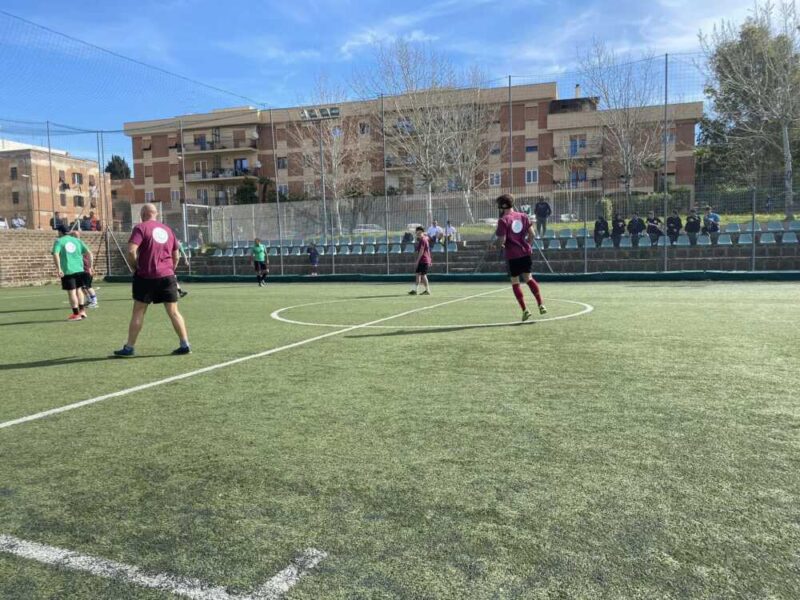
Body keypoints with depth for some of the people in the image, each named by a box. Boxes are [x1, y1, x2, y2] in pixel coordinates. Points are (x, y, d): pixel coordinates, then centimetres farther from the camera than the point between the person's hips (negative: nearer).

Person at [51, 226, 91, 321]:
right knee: (78, 290, 20)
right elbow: (89, 253, 4)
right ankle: (82, 311, 21)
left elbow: (56, 255, -17)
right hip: (79, 269, 5)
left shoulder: (59, 241, -1)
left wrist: (58, 269, -19)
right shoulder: (77, 240, 11)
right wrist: (90, 266, 8)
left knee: (71, 292, 1)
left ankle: (76, 314, 4)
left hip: (67, 271, -5)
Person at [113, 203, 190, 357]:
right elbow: (176, 256, 16)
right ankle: (185, 345, 4)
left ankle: (129, 347, 9)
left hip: (146, 276, -4)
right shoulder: (168, 230, 12)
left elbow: (131, 251, -17)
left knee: (138, 311, 4)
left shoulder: (141, 227, -4)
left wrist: (136, 266, -1)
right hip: (167, 276, 4)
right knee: (174, 311, 6)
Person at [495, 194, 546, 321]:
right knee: (528, 278, 18)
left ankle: (525, 310, 3)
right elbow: (532, 233, 5)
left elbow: (502, 240, -16)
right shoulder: (523, 216, 6)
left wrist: (501, 244, 6)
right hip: (525, 252, 5)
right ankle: (541, 304, 11)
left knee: (515, 283, 7)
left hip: (512, 255, -5)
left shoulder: (503, 220, -12)